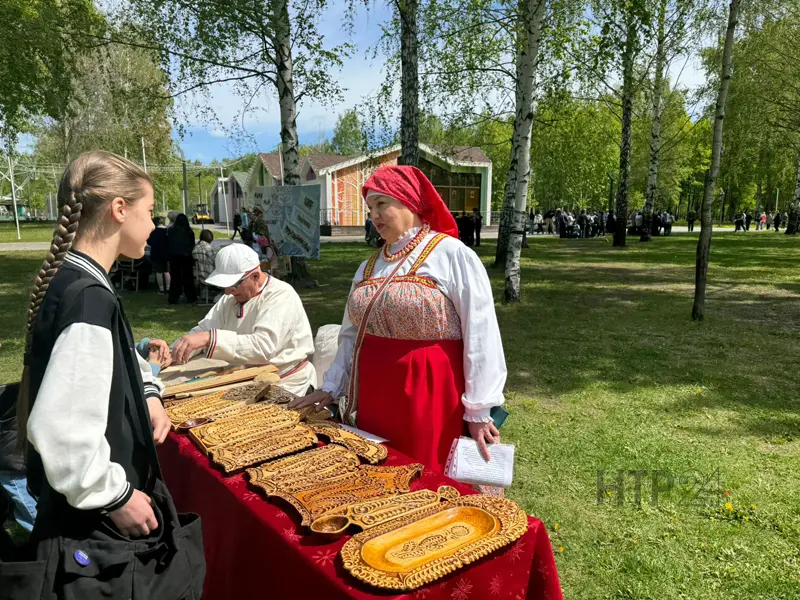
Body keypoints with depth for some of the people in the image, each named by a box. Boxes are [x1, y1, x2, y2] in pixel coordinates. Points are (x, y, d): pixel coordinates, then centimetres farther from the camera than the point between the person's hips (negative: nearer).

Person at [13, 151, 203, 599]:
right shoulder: (90, 299, -28)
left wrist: (147, 393, 6)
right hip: (96, 527, -9)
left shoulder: (69, 280, 3)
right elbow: (58, 427, -31)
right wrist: (115, 496, -19)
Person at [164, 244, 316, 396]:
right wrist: (174, 353, -16)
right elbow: (202, 330, 3)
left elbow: (262, 346, -33)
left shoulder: (281, 296, -19)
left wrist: (210, 338, -39)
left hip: (286, 386, -7)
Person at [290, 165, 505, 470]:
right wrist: (331, 387, 12)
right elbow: (352, 334, 16)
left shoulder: (451, 254, -10)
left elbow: (480, 336, -12)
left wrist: (478, 410, -12)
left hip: (430, 397, -6)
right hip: (375, 398, 6)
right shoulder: (370, 266, 10)